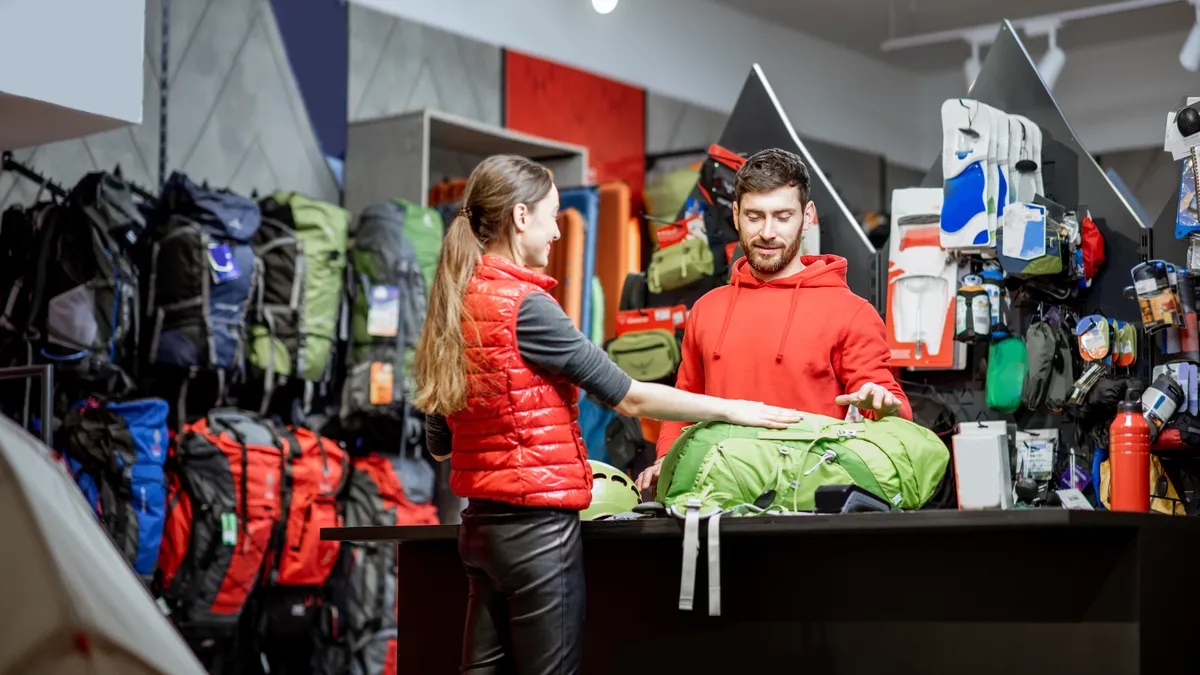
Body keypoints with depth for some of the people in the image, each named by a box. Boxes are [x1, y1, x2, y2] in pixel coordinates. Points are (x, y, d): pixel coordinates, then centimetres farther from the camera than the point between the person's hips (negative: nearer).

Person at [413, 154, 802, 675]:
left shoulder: (454, 305, 9)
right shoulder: (522, 304, -14)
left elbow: (439, 443, 15)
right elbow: (629, 397, -12)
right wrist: (735, 410, -3)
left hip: (482, 525, 8)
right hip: (538, 524, -8)